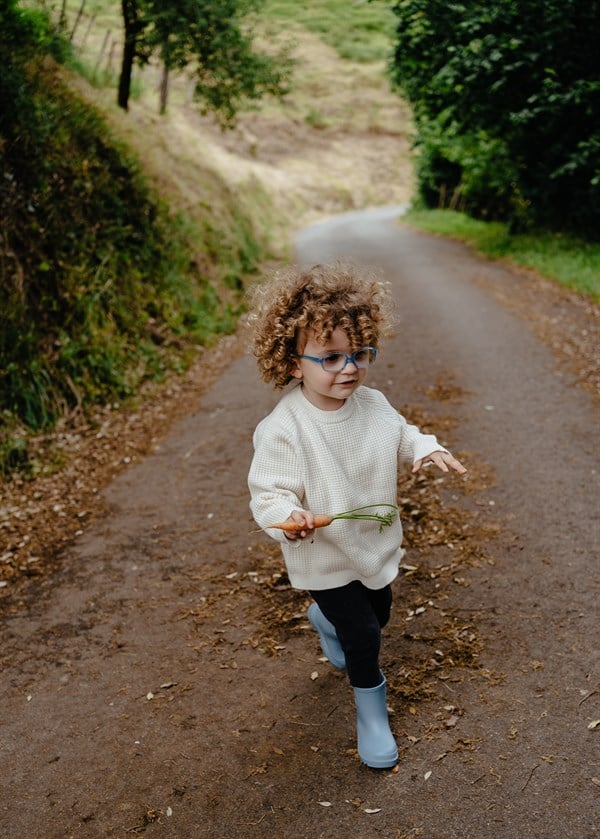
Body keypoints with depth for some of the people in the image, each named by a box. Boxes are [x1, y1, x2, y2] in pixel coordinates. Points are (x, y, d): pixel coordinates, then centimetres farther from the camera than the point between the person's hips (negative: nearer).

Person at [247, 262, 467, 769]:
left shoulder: (373, 404, -10)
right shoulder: (283, 429, -29)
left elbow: (401, 435, 9)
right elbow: (268, 493, -25)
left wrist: (427, 448, -11)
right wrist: (288, 517, -46)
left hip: (377, 543, 6)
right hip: (325, 558, -6)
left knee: (377, 613, 26)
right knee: (363, 637, -4)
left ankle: (325, 618, 60)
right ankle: (371, 711, 25)